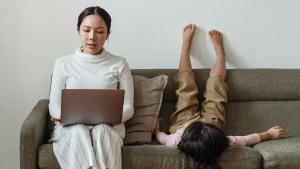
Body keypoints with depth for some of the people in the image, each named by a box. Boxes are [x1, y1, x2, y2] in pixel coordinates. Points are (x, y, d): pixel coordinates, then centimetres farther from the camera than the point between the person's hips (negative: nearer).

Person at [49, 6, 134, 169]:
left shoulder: (119, 64, 12)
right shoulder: (63, 64, 14)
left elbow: (128, 107, 8)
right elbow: (54, 105, 11)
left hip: (108, 127, 0)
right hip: (70, 128, 0)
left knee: (101, 131, -35)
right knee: (78, 132, -35)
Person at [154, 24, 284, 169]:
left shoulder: (176, 141, -45)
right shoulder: (220, 143, -45)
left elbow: (161, 138, -22)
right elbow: (245, 140, -28)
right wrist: (269, 134, -18)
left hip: (183, 119, 0)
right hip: (212, 119, 0)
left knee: (186, 84, 12)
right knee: (215, 82, 9)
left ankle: (186, 45, 39)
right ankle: (219, 49, 40)